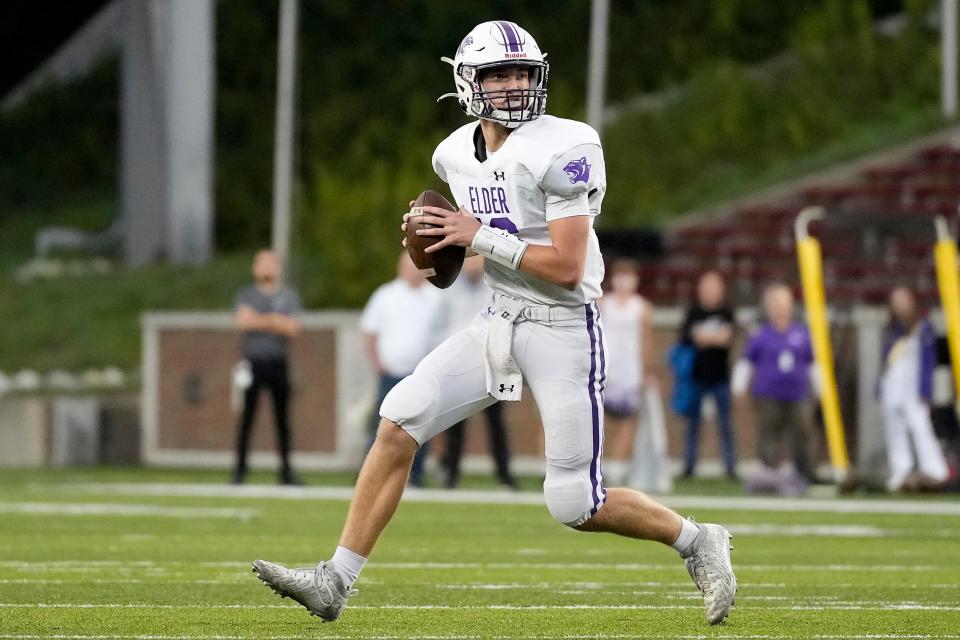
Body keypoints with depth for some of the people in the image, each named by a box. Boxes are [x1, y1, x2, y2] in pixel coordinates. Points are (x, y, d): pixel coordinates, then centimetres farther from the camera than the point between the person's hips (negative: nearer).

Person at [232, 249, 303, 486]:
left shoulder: (289, 296, 11)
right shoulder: (246, 295, 9)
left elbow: (293, 328, -2)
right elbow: (242, 320, -9)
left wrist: (260, 321, -8)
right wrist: (275, 321, -8)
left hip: (278, 362, 1)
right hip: (253, 361, -1)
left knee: (282, 417, 2)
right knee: (247, 417, -4)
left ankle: (286, 468, 6)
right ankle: (240, 468, -1)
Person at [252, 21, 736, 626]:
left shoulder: (562, 150, -17)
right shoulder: (457, 155, 5)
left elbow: (567, 268, -21)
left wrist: (479, 237, -19)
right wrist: (444, 242, 5)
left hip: (564, 331, -6)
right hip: (500, 321, 6)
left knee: (576, 506, -5)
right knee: (398, 424, -9)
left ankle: (697, 541, 20)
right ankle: (336, 581, -5)